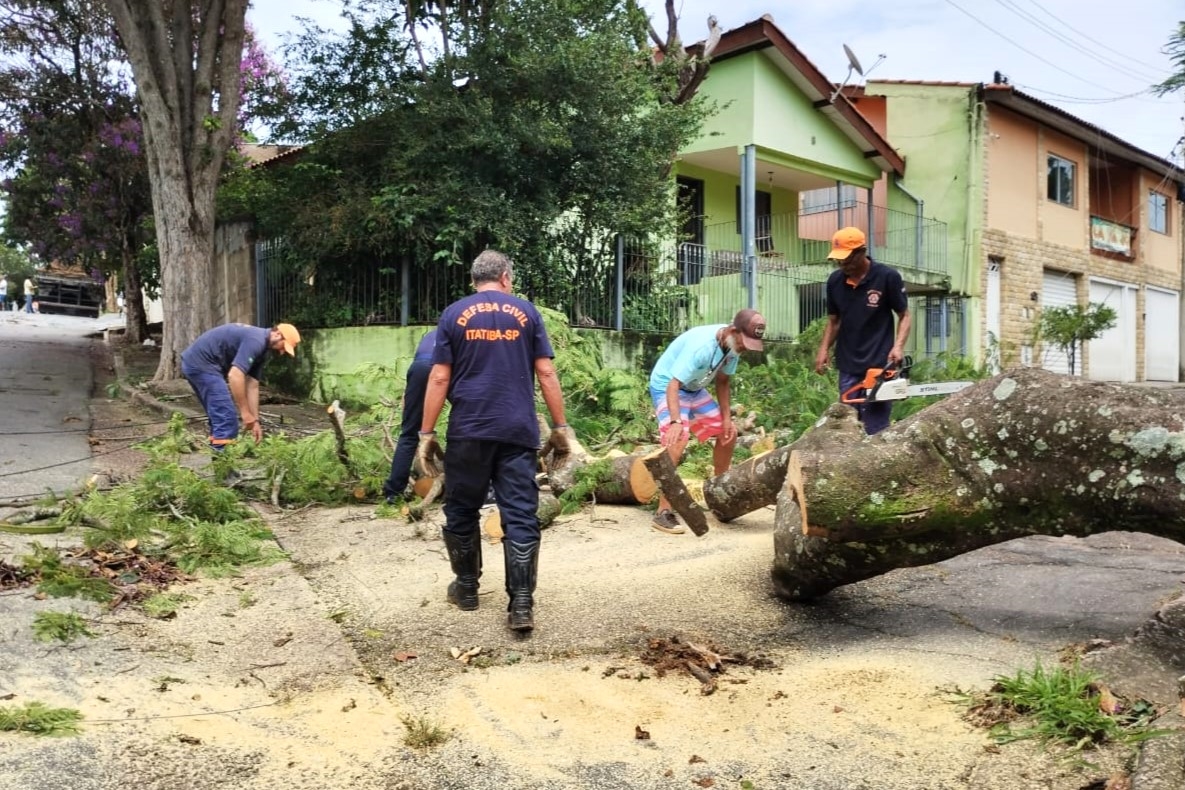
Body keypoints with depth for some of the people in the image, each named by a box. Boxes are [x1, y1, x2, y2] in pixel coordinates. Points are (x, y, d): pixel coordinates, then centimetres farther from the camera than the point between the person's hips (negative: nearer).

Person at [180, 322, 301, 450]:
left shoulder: (261, 349, 12)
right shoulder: (255, 341, -19)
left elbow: (252, 386, 14)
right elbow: (235, 375, -27)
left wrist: (255, 420, 11)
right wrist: (245, 412, -21)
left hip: (195, 363, 11)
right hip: (202, 364, -11)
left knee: (219, 417, 17)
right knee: (226, 417, -9)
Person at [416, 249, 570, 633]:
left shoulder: (454, 314, 5)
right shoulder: (526, 312, 6)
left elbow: (440, 378, 1)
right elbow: (545, 373, 2)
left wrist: (426, 433, 5)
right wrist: (560, 426, 7)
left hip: (468, 430, 0)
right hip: (518, 430, 0)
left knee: (462, 511, 16)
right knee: (520, 516, 0)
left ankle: (466, 588, 29)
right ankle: (521, 606, -4)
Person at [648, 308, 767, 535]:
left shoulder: (733, 345, -10)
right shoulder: (701, 345, -35)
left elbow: (723, 381, 3)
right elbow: (673, 385, -38)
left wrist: (727, 418, -4)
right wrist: (675, 421, -50)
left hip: (694, 389, 9)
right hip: (666, 386, -8)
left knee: (728, 433, 10)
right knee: (678, 438, -29)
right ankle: (663, 513, -27)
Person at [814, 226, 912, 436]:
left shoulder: (888, 277, -9)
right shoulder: (834, 281, 4)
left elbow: (904, 316, -1)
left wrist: (898, 346, -17)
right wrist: (823, 350, 0)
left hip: (879, 366, -5)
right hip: (848, 367, 5)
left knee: (875, 430, -4)